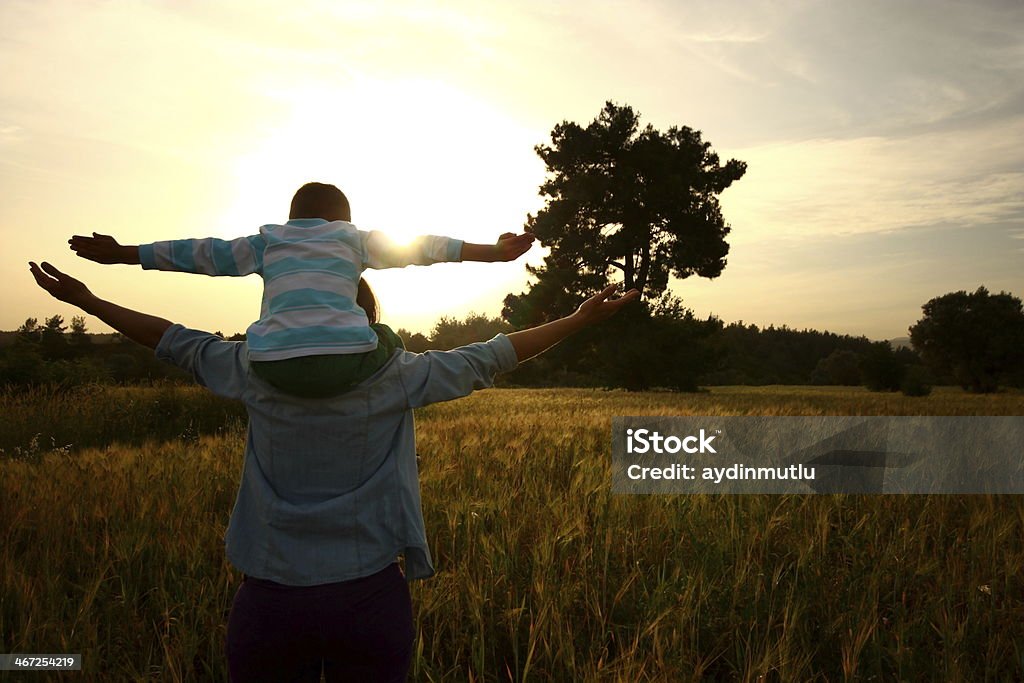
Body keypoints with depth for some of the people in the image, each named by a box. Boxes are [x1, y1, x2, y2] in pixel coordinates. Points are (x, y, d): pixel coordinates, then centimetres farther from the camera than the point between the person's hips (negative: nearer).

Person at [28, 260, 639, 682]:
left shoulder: (256, 375, -2)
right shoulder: (396, 378, -7)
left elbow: (178, 343, 10)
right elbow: (486, 359, -1)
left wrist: (86, 300, 26)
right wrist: (580, 320, 9)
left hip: (269, 599, 2)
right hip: (371, 596, -1)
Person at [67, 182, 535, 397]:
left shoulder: (267, 243, 23)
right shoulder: (353, 238, 19)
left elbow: (201, 253, 26)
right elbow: (422, 248, 16)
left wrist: (124, 254, 35)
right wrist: (492, 253, 19)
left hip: (277, 368, 2)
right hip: (346, 362, -2)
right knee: (385, 340, 31)